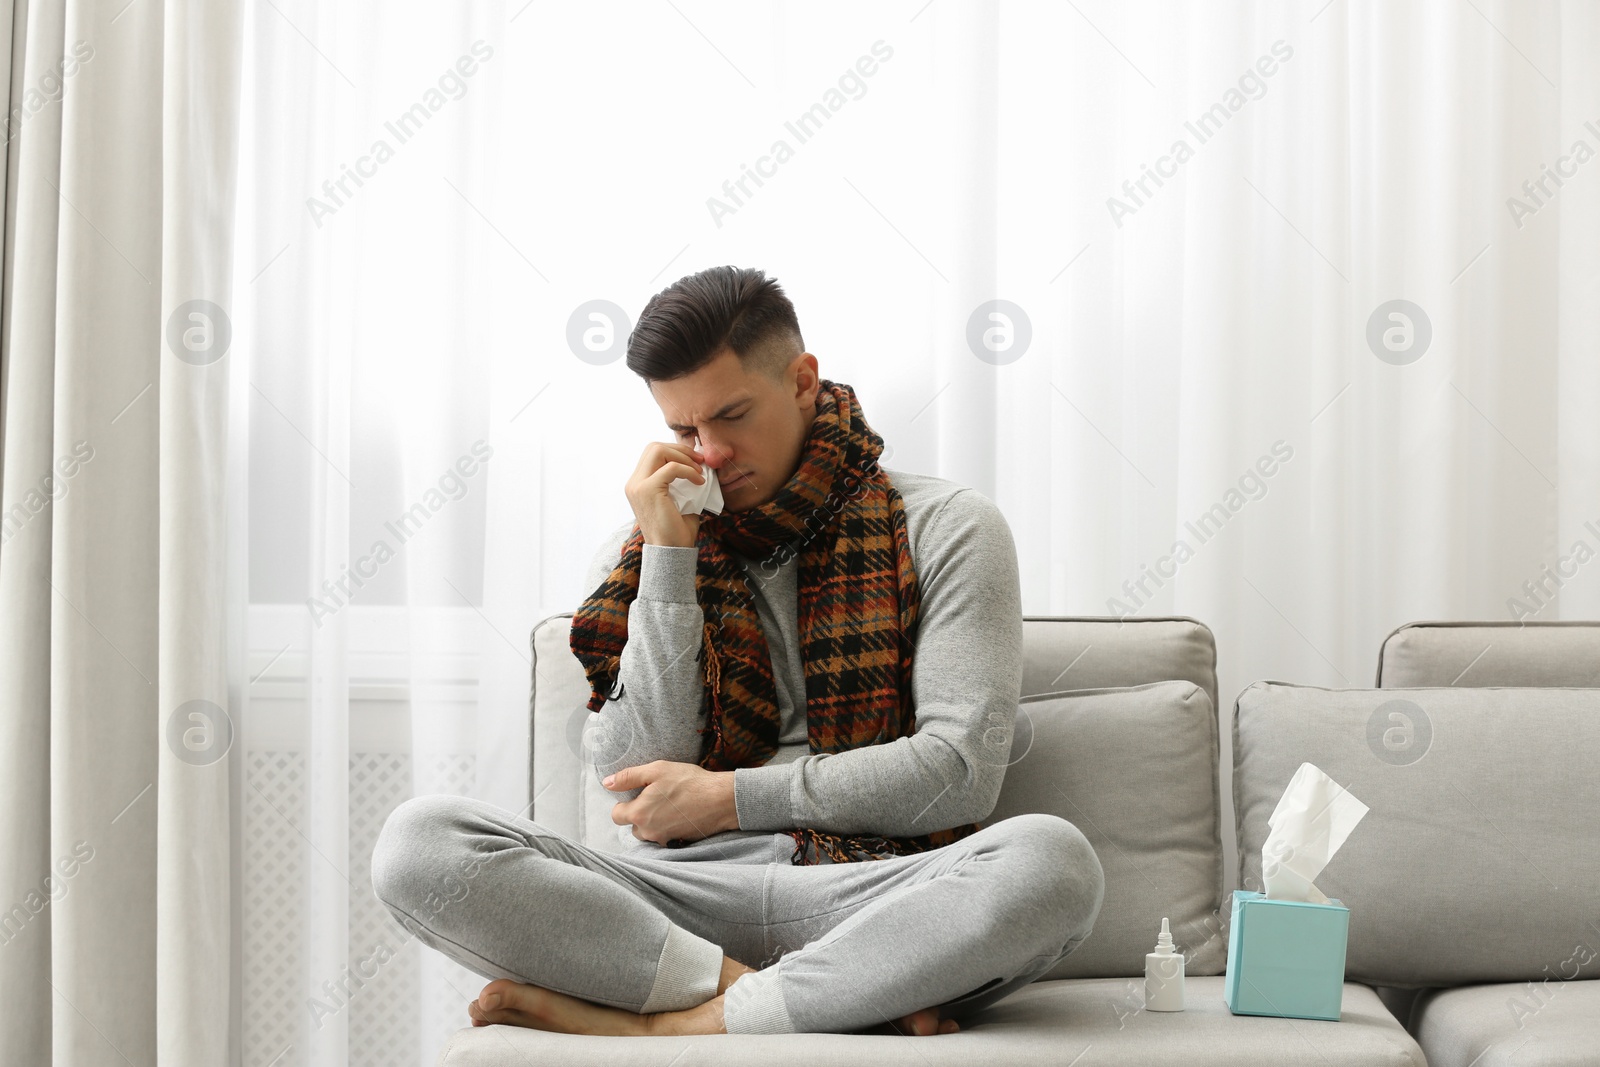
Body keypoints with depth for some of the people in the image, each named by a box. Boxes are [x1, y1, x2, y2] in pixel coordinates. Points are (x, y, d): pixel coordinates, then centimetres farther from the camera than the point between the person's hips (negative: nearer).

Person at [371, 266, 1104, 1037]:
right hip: (685, 894, 2)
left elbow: (963, 770, -2)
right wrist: (669, 558, 0)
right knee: (417, 842, -24)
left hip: (872, 890, -1)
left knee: (1053, 860, -35)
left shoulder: (944, 528, 8)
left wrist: (732, 797, -3)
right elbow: (640, 780, 3)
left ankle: (665, 1026, -28)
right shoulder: (632, 557, 16)